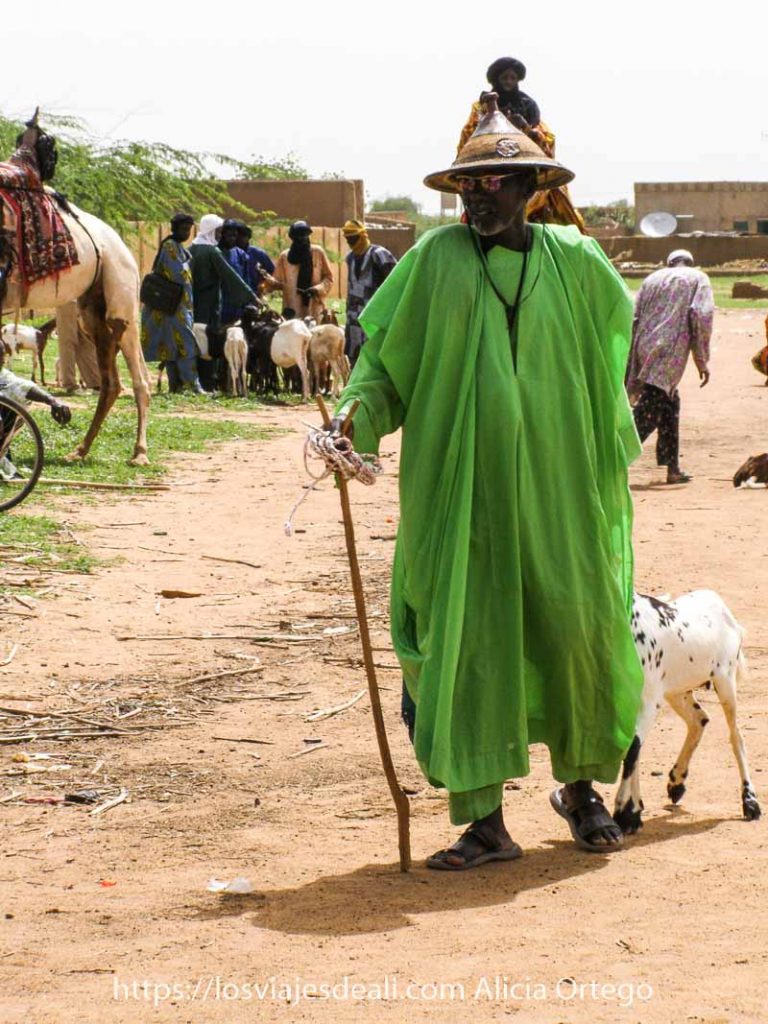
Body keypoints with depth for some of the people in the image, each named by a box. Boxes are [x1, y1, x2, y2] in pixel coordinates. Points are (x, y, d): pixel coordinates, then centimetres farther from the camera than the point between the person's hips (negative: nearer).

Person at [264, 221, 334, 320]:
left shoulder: (318, 253, 5)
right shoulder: (285, 256, 6)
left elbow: (328, 277, 7)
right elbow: (278, 282, 7)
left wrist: (317, 289, -10)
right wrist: (267, 278, -13)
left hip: (314, 309, 0)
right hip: (292, 311, 0)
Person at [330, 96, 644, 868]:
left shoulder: (575, 262, 4)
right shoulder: (435, 259, -1)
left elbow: (609, 355, 19)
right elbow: (386, 354, 0)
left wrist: (614, 450, 21)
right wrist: (356, 412, -18)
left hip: (557, 486, 1)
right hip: (460, 488, -1)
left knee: (576, 629, 6)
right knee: (463, 640, -3)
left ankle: (581, 787, 29)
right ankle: (483, 819, 2)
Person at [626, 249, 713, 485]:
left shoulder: (652, 279, 23)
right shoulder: (698, 279, 11)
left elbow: (633, 319, 16)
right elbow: (701, 315, -4)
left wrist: (633, 369, 18)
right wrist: (702, 360, -2)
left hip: (643, 350, 6)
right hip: (669, 354, -6)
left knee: (670, 405, 19)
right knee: (649, 411, -11)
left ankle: (673, 468, 18)